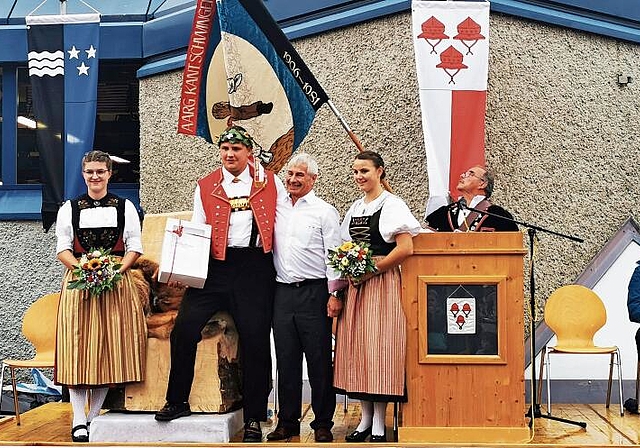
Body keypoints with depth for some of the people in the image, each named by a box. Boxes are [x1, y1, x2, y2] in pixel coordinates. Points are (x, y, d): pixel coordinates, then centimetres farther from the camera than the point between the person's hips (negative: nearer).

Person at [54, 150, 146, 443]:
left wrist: (117, 270, -12)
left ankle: (95, 416, 9)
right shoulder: (69, 208, 10)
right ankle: (79, 421, -1)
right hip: (78, 282, 0)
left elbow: (134, 246, 5)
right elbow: (63, 249, 5)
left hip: (116, 282, 0)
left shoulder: (125, 207, 10)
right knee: (77, 349, -5)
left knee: (109, 347, -1)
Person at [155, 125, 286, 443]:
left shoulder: (269, 182, 10)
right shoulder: (205, 187, 13)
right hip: (215, 266, 1)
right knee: (185, 327, -12)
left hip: (255, 268, -1)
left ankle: (253, 419, 11)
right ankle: (177, 401, 6)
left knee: (255, 340, 0)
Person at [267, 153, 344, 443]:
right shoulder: (276, 209, 13)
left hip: (314, 292, -4)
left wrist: (335, 294, -8)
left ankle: (323, 424, 8)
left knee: (319, 360, 0)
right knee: (286, 359, 8)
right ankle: (288, 421, 17)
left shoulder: (325, 212, 0)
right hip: (283, 292, 4)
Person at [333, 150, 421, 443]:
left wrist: (372, 269, -14)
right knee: (356, 346, 5)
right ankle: (366, 418, 14)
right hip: (357, 284, 7)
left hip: (382, 283, -7)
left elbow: (406, 248, -14)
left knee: (379, 347, -6)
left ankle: (379, 424, 1)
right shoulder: (355, 208, 16)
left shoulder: (392, 204, -5)